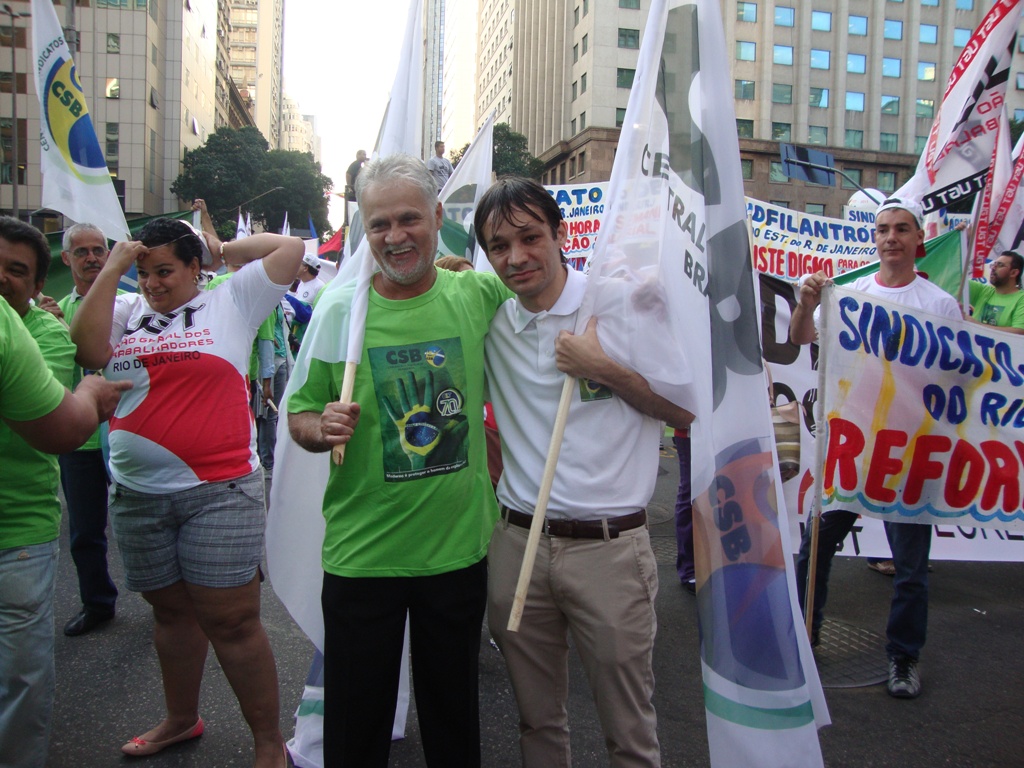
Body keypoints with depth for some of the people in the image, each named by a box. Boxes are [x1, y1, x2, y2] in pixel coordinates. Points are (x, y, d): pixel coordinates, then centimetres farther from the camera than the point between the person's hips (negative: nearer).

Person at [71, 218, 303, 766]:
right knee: (171, 611, 19)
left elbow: (290, 248, 0)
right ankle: (181, 719, 39)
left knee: (231, 620, -2)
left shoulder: (230, 303, 3)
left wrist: (223, 249, 8)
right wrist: (111, 270, -4)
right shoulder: (125, 310, 11)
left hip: (219, 491, -4)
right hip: (137, 495, 5)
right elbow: (88, 351, -8)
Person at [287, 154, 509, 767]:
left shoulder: (480, 294, -4)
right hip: (362, 554, -1)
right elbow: (300, 416, 0)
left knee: (455, 718, 21)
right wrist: (322, 428, -22)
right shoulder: (338, 309, -6)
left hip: (461, 548, 1)